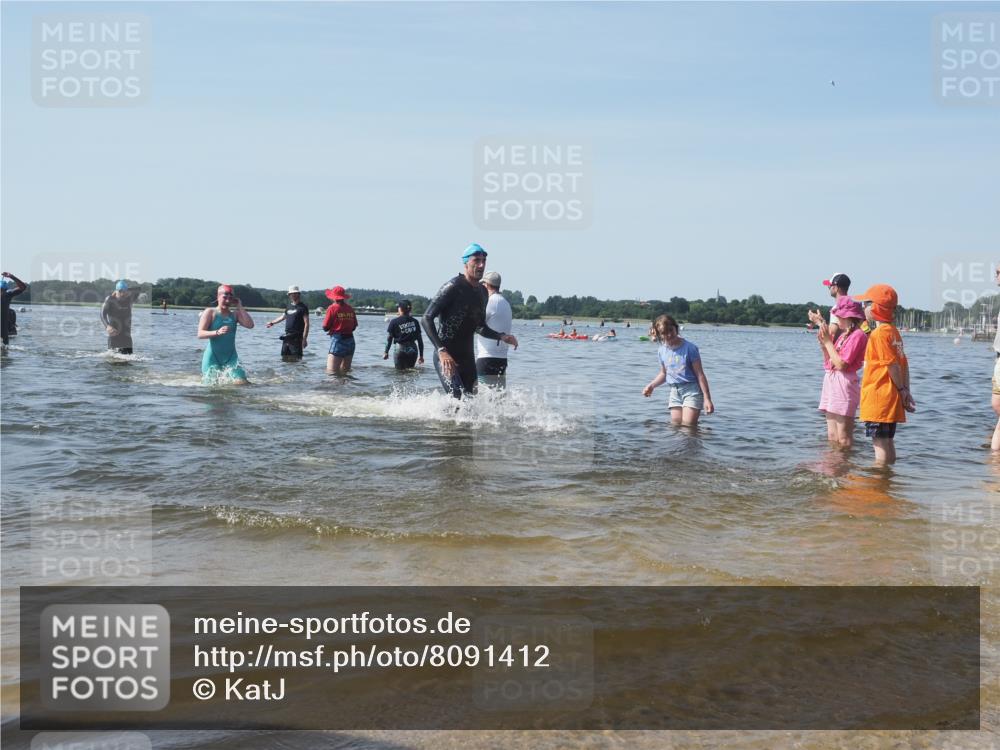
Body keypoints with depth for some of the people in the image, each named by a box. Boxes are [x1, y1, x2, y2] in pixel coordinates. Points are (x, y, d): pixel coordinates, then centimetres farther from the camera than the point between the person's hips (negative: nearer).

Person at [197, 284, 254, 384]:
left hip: (230, 357, 3)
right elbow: (200, 334, -12)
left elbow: (250, 325, -8)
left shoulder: (235, 314, 7)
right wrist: (217, 332, -30)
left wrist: (240, 307, -6)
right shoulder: (210, 312, -2)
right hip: (213, 357, -3)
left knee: (242, 383, -14)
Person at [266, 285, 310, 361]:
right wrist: (272, 322, 41)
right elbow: (283, 317, 34)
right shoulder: (288, 306, 15)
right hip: (287, 337, 7)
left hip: (296, 338, -7)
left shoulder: (302, 307, -5)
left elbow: (306, 324, -10)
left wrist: (304, 339, -17)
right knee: (284, 358, 8)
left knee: (296, 359, -11)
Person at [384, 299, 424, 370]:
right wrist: (421, 355, 12)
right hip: (413, 350, 3)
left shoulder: (394, 322, -3)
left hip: (400, 349, -3)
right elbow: (419, 339, 7)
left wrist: (386, 352, 4)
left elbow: (390, 338, -3)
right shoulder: (414, 321, 6)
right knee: (410, 369, 16)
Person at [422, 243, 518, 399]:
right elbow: (426, 319, -19)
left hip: (467, 357, 8)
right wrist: (441, 351, -29)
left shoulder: (482, 292, 10)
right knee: (457, 399, -21)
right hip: (446, 357, -8)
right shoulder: (453, 287, -14)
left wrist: (501, 336, 4)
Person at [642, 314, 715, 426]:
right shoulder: (662, 351, 4)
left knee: (688, 426, -13)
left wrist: (707, 399, -13)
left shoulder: (689, 348, -12)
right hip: (675, 392, 6)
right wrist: (651, 385, 3)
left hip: (691, 390, -6)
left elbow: (700, 374, -11)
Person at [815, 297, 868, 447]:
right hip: (831, 382, 9)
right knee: (832, 437, 9)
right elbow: (829, 362, 17)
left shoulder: (857, 335, -9)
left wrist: (828, 342, -9)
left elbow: (841, 364, -17)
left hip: (844, 384, -9)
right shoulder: (843, 335, 17)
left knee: (843, 440, -7)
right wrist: (823, 344, 6)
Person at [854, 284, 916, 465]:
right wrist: (905, 391, 11)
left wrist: (901, 390, -7)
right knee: (887, 441, 15)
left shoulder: (879, 333, -14)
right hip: (891, 399, 9)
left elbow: (892, 365, -16)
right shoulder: (893, 331, 13)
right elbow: (904, 364, 12)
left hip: (878, 397, -9)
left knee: (880, 443, -6)